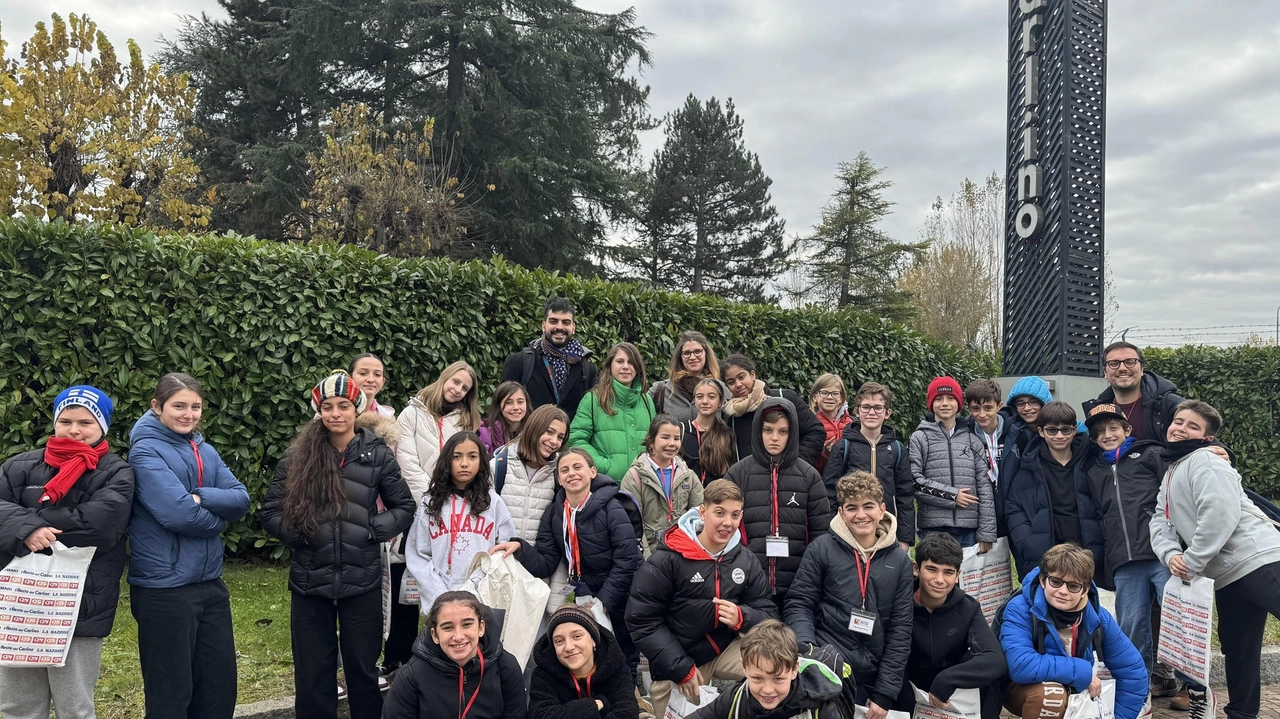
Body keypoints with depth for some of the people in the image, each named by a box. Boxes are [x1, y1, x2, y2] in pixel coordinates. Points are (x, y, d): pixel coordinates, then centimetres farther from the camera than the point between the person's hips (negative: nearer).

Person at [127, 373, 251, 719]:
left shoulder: (206, 451, 10)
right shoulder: (146, 451, -11)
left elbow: (241, 500, -1)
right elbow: (178, 513, -22)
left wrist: (200, 497, -16)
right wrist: (216, 515, -5)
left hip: (210, 583, 7)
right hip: (164, 588, -7)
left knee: (221, 683, 15)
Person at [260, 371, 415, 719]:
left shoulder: (378, 454, -1)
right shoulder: (297, 456, 0)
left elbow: (404, 508, 5)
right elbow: (270, 512, 5)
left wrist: (373, 530, -10)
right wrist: (299, 533, -10)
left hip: (362, 581, -1)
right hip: (310, 582, 1)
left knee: (363, 669, 13)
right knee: (312, 674, 11)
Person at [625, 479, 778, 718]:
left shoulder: (746, 560, -2)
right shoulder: (667, 559, -16)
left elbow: (769, 613, -1)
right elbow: (642, 620, -15)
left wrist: (742, 618, -24)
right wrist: (682, 669, -17)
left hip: (727, 649, 3)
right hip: (675, 665, -2)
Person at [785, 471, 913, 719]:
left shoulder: (900, 560, 4)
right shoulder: (822, 548, -4)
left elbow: (900, 630, 3)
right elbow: (798, 604, -2)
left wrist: (885, 693, -1)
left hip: (869, 678, 3)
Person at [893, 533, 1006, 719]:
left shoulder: (967, 608, -11)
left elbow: (995, 660, -26)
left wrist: (947, 680, -37)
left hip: (953, 696, 1)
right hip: (909, 696, 0)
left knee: (985, 668, -25)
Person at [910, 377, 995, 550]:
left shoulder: (972, 440, 12)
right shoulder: (920, 438, 4)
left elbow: (984, 486, 9)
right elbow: (913, 480, -5)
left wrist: (986, 533, 3)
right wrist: (951, 495, -9)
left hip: (969, 529, 3)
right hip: (934, 527, -3)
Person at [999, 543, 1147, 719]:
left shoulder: (1097, 617, -12)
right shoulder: (1020, 610, -27)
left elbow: (1132, 669, -5)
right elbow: (1021, 666, -39)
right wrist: (1083, 672, -30)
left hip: (1073, 692, 6)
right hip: (1022, 690, -6)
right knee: (1051, 693, -36)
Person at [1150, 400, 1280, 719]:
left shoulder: (1204, 460, -8)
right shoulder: (1170, 473, 20)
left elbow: (1220, 514, -20)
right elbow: (1161, 522, 13)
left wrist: (1192, 562, -15)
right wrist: (1171, 554, -7)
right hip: (1226, 574, 9)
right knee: (1236, 648, 15)